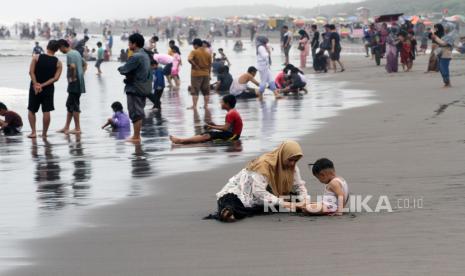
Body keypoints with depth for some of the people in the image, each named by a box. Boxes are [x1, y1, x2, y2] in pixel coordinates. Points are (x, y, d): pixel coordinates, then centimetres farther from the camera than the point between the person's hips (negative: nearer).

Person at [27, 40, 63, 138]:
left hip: (35, 87, 0)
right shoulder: (58, 63, -3)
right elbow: (56, 78, -11)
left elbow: (31, 72, -12)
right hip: (48, 88, 0)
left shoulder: (37, 58, -4)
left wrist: (36, 84, -14)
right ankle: (44, 133, 7)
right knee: (46, 111, 5)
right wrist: (43, 85, -13)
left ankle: (33, 132, 3)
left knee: (31, 110, 10)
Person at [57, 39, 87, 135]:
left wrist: (73, 77, -17)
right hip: (80, 82, 10)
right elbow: (85, 64, 25)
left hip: (74, 83, -10)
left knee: (74, 105, -3)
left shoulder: (69, 55, -15)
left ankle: (77, 128, 0)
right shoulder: (76, 52, 16)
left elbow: (72, 66, -31)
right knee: (69, 104, 14)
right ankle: (66, 127, 19)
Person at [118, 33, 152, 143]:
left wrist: (120, 68, 3)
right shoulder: (145, 55, 11)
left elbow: (124, 70, -20)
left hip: (135, 88, -9)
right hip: (144, 87, 9)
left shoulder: (135, 57, -19)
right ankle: (137, 135, 22)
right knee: (139, 112, 15)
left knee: (135, 113, -4)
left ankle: (136, 137, 0)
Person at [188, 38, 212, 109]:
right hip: (206, 74, 5)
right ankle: (206, 105, 14)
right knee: (206, 91, 12)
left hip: (196, 74, -5)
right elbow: (210, 65, 11)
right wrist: (209, 74, 18)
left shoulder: (194, 52, -9)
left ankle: (194, 106, -5)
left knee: (195, 91, -1)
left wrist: (195, 65, -14)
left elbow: (189, 59, -28)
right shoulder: (208, 53, 7)